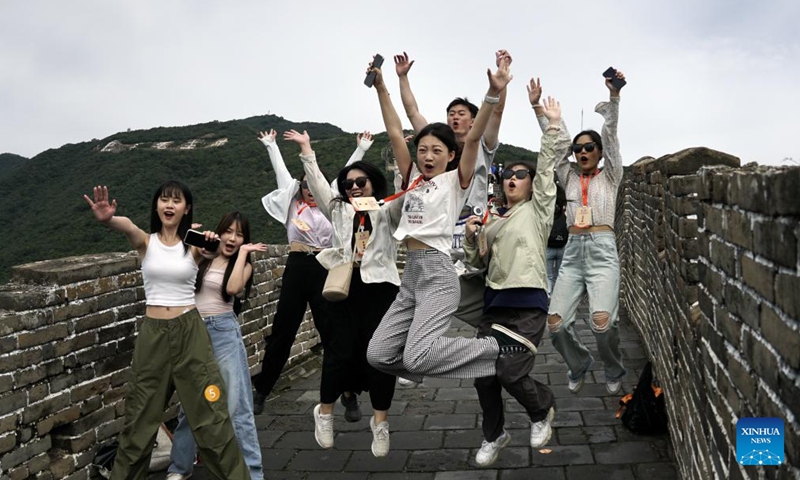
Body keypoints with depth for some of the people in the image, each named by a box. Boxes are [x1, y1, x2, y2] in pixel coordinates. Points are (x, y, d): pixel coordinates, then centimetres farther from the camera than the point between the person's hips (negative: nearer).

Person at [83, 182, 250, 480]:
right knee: (140, 417, 13)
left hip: (190, 332, 0)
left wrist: (212, 247, -37)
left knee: (211, 415, 3)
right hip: (153, 334, 1)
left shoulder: (193, 244, 3)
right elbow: (127, 227, -23)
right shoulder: (145, 241, -1)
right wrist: (108, 219, -46)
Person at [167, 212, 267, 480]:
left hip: (224, 332, -2)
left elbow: (233, 288, -16)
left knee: (237, 405, -3)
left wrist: (242, 252, -10)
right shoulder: (201, 258, 8)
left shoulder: (244, 265, 3)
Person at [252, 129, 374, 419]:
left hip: (324, 268, -1)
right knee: (282, 332, 10)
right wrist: (270, 145, 31)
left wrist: (361, 148, 19)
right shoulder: (293, 202, 14)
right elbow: (281, 169, 22)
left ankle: (349, 396, 8)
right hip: (297, 268, 1)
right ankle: (261, 390, 22)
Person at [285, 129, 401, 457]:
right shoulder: (338, 210, 17)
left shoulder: (387, 211, 10)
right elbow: (317, 183, 12)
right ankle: (325, 412, 26)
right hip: (346, 287, 2)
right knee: (340, 350, 6)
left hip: (380, 287, -1)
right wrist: (306, 150, 7)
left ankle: (380, 421, 14)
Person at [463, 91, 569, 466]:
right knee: (483, 377, 6)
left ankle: (542, 411, 21)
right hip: (495, 303, 5)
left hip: (528, 304, -5)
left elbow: (547, 165, -6)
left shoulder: (537, 208, 3)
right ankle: (494, 435, 30)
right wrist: (471, 237, 1)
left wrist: (553, 125, -11)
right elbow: (478, 262, 18)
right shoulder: (491, 218, 16)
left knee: (511, 374, -13)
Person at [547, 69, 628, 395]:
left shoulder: (610, 177, 11)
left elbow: (610, 135, 1)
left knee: (602, 321, -22)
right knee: (555, 323, -10)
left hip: (602, 250, -3)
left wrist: (613, 96, -8)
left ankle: (613, 371, 9)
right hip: (573, 251, 3)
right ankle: (578, 364, 21)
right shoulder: (569, 179, 18)